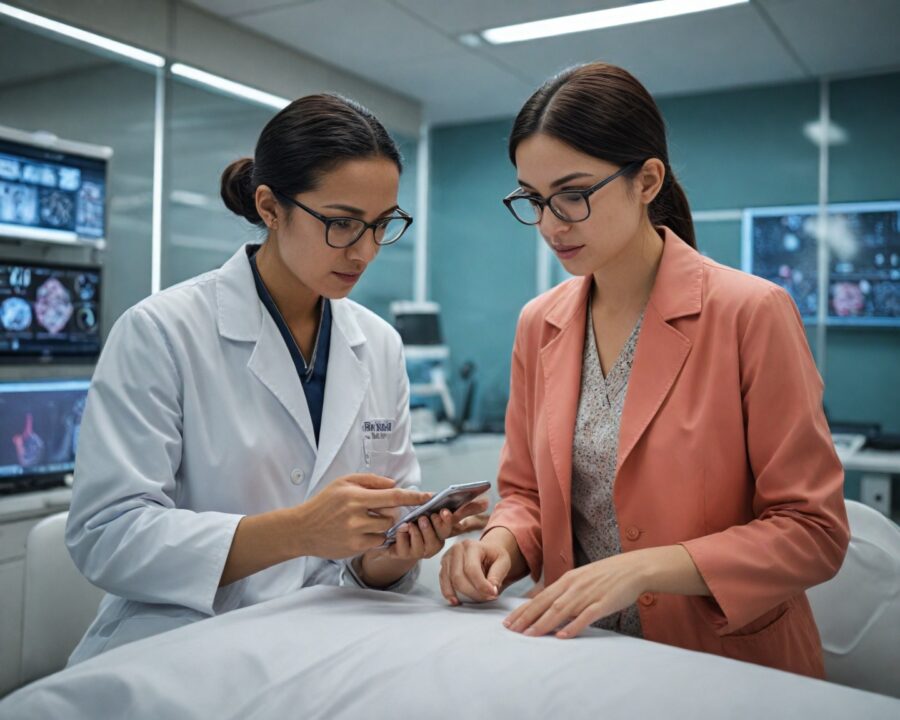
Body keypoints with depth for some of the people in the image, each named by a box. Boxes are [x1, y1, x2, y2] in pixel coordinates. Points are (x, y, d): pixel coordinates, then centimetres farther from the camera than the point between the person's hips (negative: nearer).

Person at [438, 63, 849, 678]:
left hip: (730, 663, -3)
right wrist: (504, 542, -9)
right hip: (583, 656, 4)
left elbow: (813, 531, -10)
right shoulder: (538, 326, 4)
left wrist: (645, 567, -20)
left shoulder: (752, 313, -11)